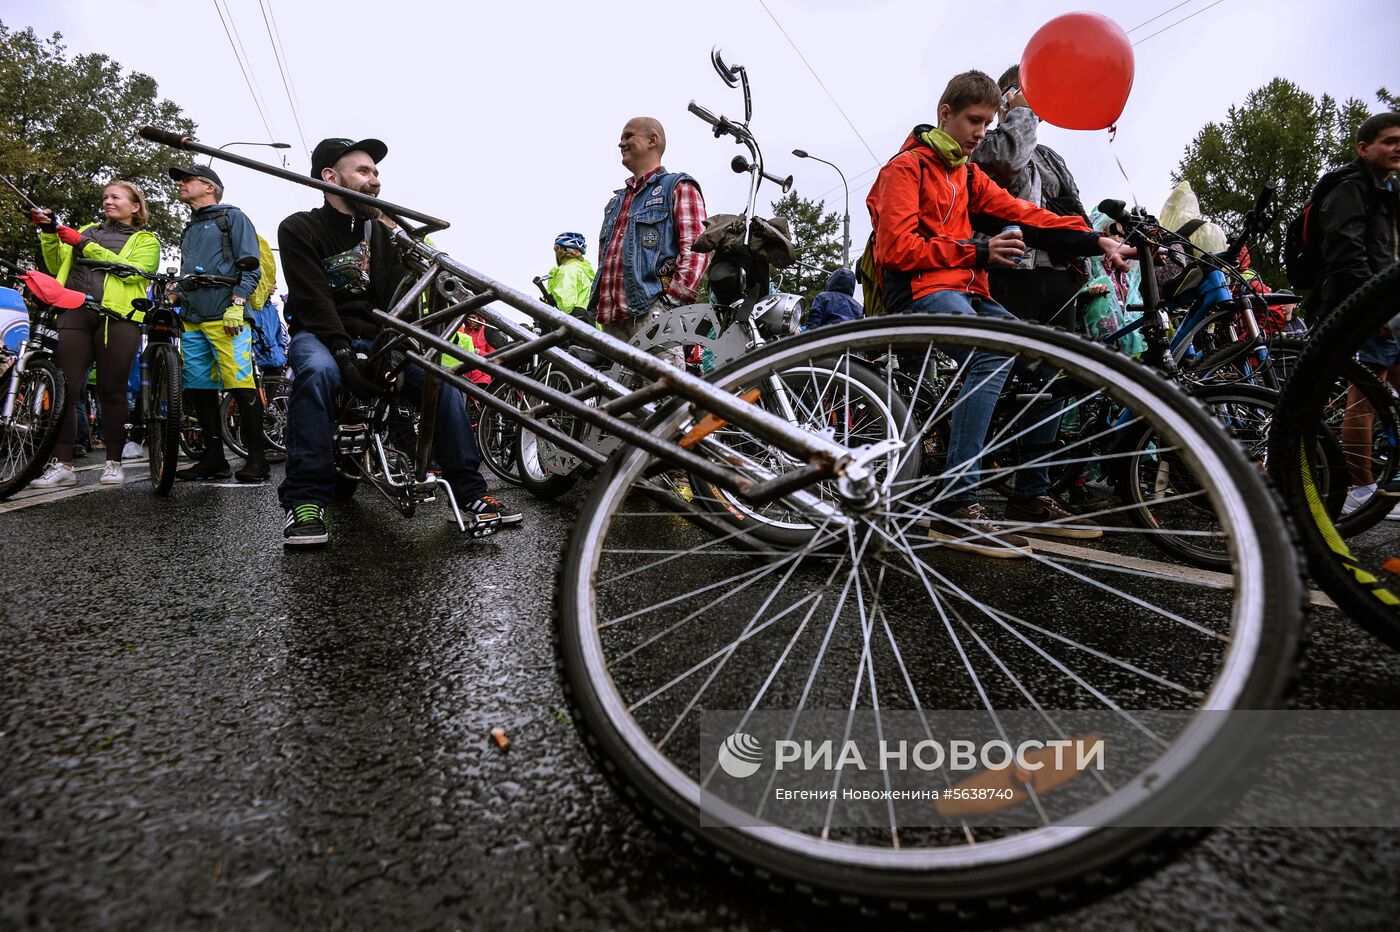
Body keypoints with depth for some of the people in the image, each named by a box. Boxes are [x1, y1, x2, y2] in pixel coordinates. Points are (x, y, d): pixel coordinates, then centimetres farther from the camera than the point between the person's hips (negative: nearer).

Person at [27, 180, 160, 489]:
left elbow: (132, 272, -5)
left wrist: (85, 245, -7)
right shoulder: (87, 230, 28)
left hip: (117, 316, -4)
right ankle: (62, 464, -5)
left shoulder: (146, 241, 15)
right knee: (64, 388, -5)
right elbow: (58, 266, 22)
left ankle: (113, 462, 5)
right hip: (75, 313, 4)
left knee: (112, 392, -3)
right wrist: (49, 233, 8)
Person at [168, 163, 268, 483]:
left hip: (226, 320, -8)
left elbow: (250, 267, -5)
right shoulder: (189, 230, 28)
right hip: (192, 322, 8)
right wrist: (174, 292, 14)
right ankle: (214, 458, 10)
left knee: (242, 388, -13)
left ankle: (256, 457, -9)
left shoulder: (233, 217, 6)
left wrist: (236, 305, -14)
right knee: (199, 391, 5)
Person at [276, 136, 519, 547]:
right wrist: (345, 356, -30)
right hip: (319, 333, -4)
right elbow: (313, 302, -15)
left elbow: (398, 300, 0)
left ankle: (471, 493, -15)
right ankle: (305, 501, -34)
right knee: (318, 371, -39)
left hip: (374, 336, 4)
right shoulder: (299, 230, -2)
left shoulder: (381, 233, 11)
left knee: (442, 377, -21)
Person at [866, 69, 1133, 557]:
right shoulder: (906, 167, 0)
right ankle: (955, 505, -37)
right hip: (920, 289, -8)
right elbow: (897, 248, -13)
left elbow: (1022, 214, 12)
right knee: (995, 350, -34)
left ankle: (1029, 497, 3)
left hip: (966, 290, 8)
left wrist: (1094, 239, 0)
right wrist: (977, 252, -18)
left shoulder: (967, 174, 23)